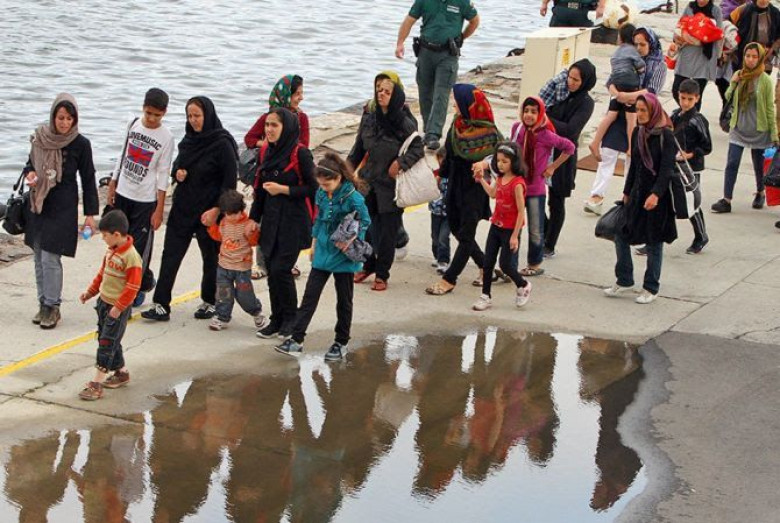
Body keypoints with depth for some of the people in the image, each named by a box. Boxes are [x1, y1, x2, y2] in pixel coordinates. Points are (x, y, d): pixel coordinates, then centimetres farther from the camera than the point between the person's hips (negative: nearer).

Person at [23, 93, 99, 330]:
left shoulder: (80, 144, -9)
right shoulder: (40, 137, 0)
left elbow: (88, 179, -2)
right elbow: (31, 163, 17)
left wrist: (90, 214, -2)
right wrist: (30, 174, -8)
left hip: (63, 207, -4)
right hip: (38, 204, 5)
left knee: (50, 258, -8)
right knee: (39, 257, 9)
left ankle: (53, 307, 4)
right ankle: (43, 303, 20)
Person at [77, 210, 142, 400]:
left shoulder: (132, 257, -22)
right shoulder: (110, 251, 6)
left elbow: (132, 287, -21)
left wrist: (118, 307, -20)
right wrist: (90, 292, 15)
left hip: (118, 308, -9)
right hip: (103, 302, 9)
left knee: (107, 343, -7)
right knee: (108, 341, 17)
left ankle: (97, 384, -4)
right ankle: (121, 373, 33)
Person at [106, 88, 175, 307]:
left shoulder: (166, 138, -11)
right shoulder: (134, 125, 2)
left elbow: (163, 175, -9)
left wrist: (159, 210, -10)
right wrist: (112, 186, 14)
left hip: (145, 200, -5)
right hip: (122, 194, 5)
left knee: (139, 247, -4)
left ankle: (139, 286, 17)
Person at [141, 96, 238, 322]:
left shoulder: (222, 143, -14)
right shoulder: (189, 139, 7)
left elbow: (229, 180, -14)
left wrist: (217, 209, -20)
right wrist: (177, 172, -2)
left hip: (208, 211, -6)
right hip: (182, 206, 6)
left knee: (211, 257, 10)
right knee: (170, 254, 1)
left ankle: (209, 301, 26)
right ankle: (161, 305, 2)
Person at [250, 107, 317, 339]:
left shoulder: (300, 154, -12)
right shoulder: (266, 152, 9)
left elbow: (313, 188, -10)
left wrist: (283, 189, -16)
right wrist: (254, 217, 14)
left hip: (293, 222, -6)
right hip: (270, 220, 6)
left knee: (281, 269, -10)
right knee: (272, 270, 7)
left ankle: (290, 318, 8)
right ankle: (277, 320, 17)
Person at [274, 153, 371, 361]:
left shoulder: (352, 197, -18)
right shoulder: (321, 194, 0)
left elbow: (365, 221, -10)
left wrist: (352, 239, -22)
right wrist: (314, 242, 14)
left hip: (343, 257, -5)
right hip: (323, 253, 5)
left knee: (344, 300, 9)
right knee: (310, 296, 3)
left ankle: (341, 343, 22)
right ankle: (296, 340, 4)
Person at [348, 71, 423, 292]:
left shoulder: (404, 122, -13)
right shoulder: (369, 117, 2)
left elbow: (418, 149, -10)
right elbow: (359, 147, 12)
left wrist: (400, 163, -21)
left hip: (391, 185, -5)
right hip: (369, 181, 5)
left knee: (388, 229, 3)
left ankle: (382, 274, 16)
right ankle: (368, 265, 31)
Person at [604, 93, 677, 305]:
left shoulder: (666, 136, -14)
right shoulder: (638, 132, 6)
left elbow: (667, 168, -19)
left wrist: (656, 194, -28)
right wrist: (627, 192, 17)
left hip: (658, 195, -7)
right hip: (637, 192, 7)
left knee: (654, 242, 3)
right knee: (621, 234, 6)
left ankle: (651, 288, 14)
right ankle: (624, 280, 21)